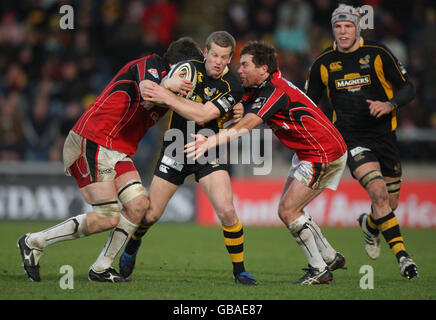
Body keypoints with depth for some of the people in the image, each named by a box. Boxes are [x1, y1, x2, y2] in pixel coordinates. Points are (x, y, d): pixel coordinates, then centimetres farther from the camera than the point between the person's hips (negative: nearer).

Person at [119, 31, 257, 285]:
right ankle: (131, 249, 37)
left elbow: (202, 115, -26)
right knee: (150, 214, 5)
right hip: (175, 149, 2)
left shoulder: (232, 88, -16)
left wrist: (167, 97, -27)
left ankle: (240, 270, -2)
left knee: (227, 211, -19)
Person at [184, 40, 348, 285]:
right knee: (290, 209, 15)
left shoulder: (276, 91, -24)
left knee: (287, 211, -11)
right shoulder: (260, 88, 6)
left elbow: (245, 126, -34)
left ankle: (319, 270, -2)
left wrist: (212, 141, -44)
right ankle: (330, 257, 27)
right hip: (308, 153, 10)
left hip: (325, 154, -10)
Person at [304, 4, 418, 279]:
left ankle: (369, 225, 43)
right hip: (352, 140, -1)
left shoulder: (378, 54, -3)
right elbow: (309, 102, 14)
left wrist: (390, 105, -20)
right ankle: (401, 254, -19)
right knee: (378, 192, -22)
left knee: (391, 203, 8)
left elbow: (408, 88, -1)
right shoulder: (323, 63, 2)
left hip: (384, 135, 1)